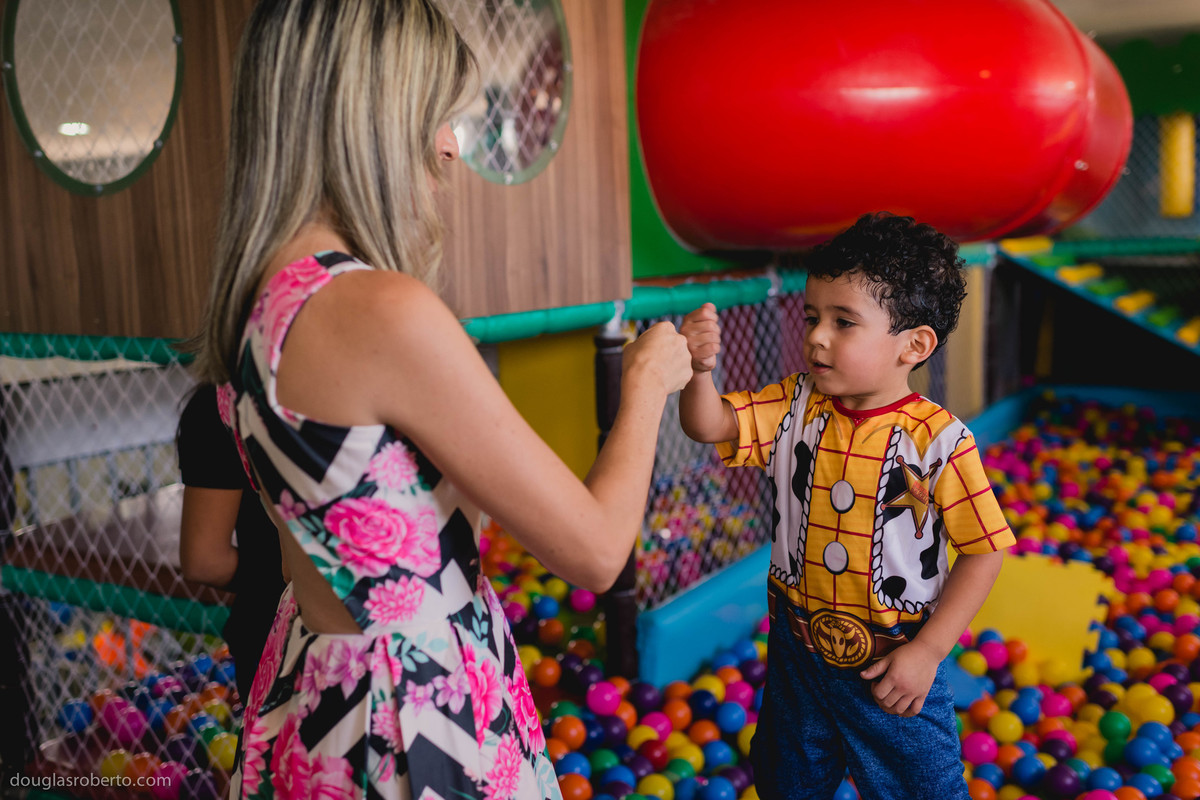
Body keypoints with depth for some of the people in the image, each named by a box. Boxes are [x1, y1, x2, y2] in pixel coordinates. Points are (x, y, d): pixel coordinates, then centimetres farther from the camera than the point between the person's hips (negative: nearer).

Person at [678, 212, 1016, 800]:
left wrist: (929, 651, -15)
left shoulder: (938, 439, -19)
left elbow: (983, 551, -14)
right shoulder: (793, 407, -7)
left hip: (894, 666, -4)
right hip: (797, 652, 4)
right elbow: (709, 425, -15)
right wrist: (700, 370, -36)